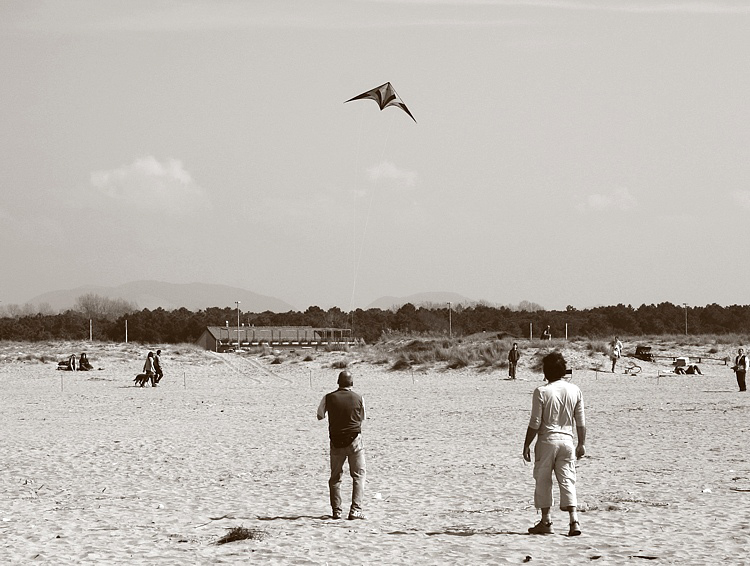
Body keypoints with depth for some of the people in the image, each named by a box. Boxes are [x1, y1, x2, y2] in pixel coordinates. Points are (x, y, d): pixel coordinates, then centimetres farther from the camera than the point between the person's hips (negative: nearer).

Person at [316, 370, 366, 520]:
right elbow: (362, 418, 10)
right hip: (355, 440, -1)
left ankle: (336, 511, 9)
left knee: (335, 477, 12)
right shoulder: (358, 398, -3)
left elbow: (319, 416, 0)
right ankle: (356, 510, -6)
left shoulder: (329, 398, -4)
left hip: (336, 442, 1)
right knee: (358, 475, 4)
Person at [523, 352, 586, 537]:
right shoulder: (574, 390, 2)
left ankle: (546, 522, 12)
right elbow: (581, 422, 6)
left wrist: (526, 445, -1)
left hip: (547, 440, -3)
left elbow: (535, 423, -10)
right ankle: (574, 521, -8)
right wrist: (582, 444, 16)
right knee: (567, 481, 4)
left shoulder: (541, 391, -11)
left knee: (543, 481, 9)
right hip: (567, 440, 3)